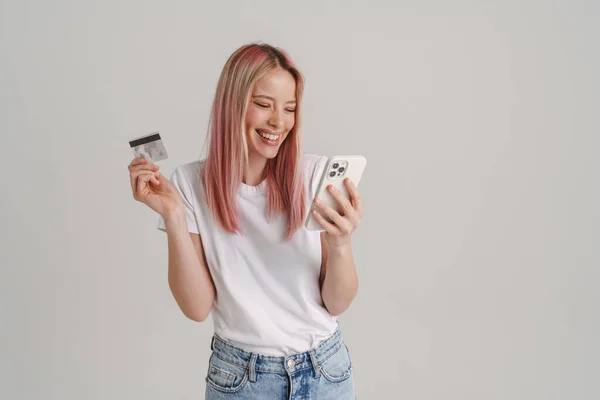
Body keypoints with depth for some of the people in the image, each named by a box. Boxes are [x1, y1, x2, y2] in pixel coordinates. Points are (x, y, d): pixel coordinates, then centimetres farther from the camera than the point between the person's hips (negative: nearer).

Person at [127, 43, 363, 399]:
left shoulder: (317, 174, -12)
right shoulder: (191, 183, -10)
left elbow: (338, 303, -8)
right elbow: (198, 308, -11)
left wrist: (340, 245, -27)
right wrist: (173, 216, -20)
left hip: (325, 369, 1)